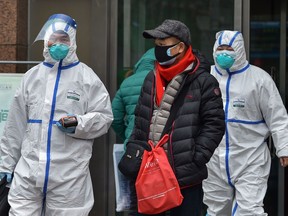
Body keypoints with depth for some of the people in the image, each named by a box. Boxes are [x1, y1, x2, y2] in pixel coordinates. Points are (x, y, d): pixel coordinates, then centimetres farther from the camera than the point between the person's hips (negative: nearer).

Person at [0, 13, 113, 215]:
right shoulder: (32, 76, 12)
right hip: (28, 171, 3)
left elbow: (104, 118, 1)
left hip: (69, 176, -3)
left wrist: (78, 124, -17)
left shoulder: (87, 77, 1)